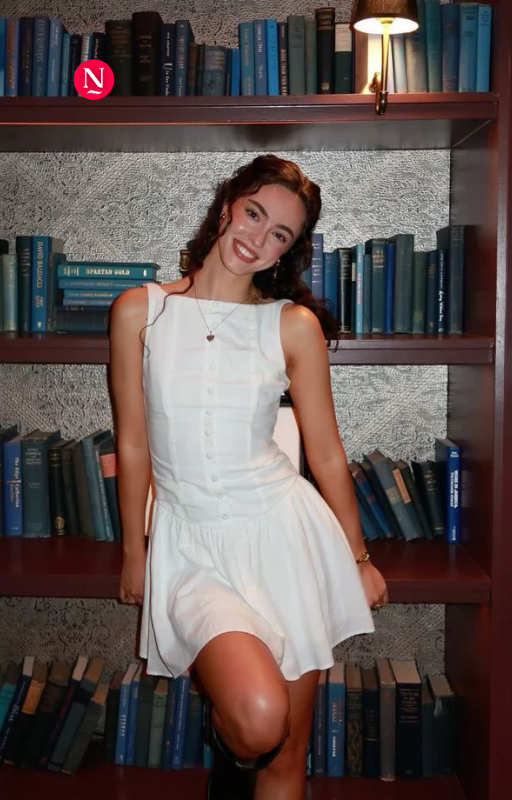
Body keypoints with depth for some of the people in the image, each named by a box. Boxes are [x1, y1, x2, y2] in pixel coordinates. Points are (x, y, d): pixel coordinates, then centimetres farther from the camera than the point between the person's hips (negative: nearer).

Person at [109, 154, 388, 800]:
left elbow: (326, 454, 7)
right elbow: (132, 445, 7)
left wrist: (359, 557, 14)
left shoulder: (293, 324, 0)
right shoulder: (140, 310, 0)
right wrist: (134, 552, 13)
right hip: (189, 545, -1)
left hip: (284, 535, 1)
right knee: (257, 718, -23)